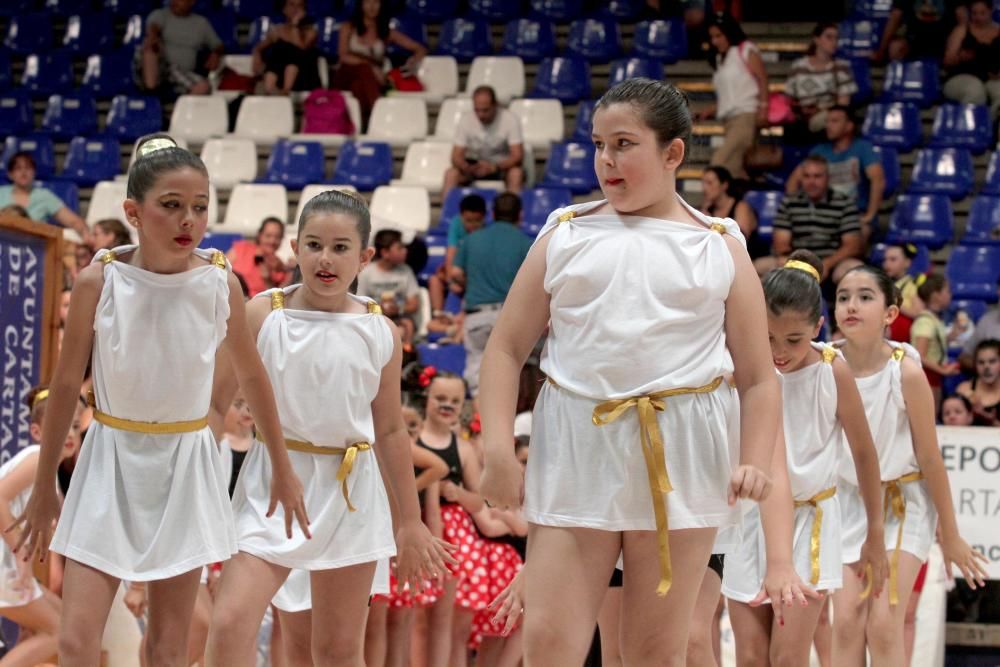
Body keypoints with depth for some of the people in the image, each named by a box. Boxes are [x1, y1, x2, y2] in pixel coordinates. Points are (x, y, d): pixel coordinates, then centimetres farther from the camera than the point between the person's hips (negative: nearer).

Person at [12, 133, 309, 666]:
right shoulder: (98, 282, -12)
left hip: (184, 469, 1)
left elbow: (252, 375, 8)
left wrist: (282, 468, 16)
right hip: (110, 465, -1)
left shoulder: (220, 284, -8)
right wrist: (44, 488, 6)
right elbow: (65, 386, -2)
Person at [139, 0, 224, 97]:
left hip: (183, 75, 2)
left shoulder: (201, 22, 20)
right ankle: (150, 88, -50)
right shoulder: (160, 15, 11)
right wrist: (152, 36, -37)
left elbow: (219, 46, 21)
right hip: (157, 71, -2)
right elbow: (153, 27, -11)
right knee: (151, 45, -34)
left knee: (203, 86, -32)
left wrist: (216, 55, -4)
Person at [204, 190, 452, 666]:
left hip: (349, 494, 2)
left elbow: (390, 431, 9)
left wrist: (410, 522, 12)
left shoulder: (381, 335, 1)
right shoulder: (262, 315, -5)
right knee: (231, 622, -17)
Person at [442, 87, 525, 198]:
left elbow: (517, 156, -22)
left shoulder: (511, 120, -19)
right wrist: (468, 168, -38)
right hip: (475, 163, 2)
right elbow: (456, 156, -15)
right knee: (451, 174, -27)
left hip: (503, 165, -2)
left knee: (516, 173, -34)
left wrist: (494, 167, -40)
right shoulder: (466, 120, -13)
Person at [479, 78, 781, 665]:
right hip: (575, 449, 1)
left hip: (680, 459, -1)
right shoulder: (566, 235, 8)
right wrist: (498, 449, -5)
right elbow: (507, 348, 7)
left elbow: (759, 379, 5)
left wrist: (755, 463, -10)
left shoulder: (721, 248, 6)